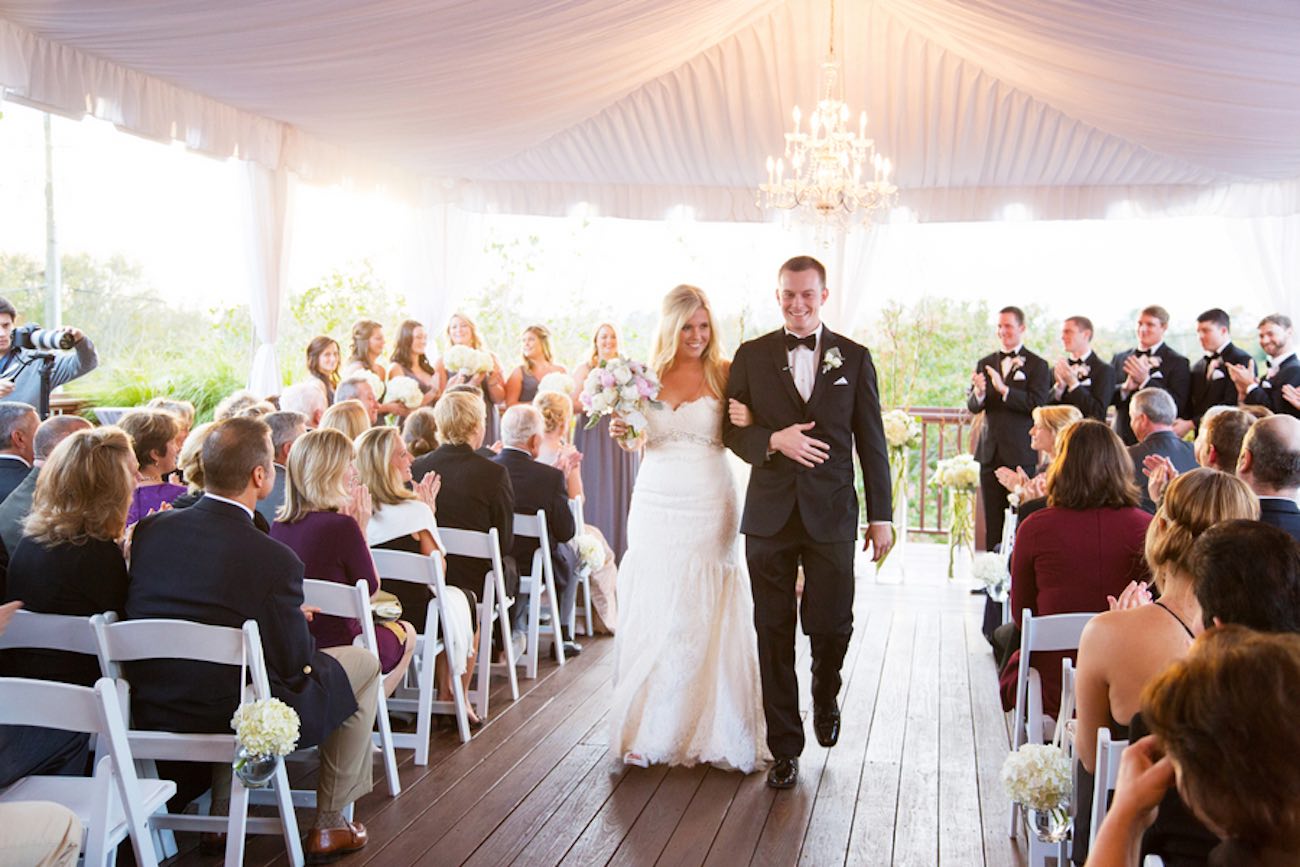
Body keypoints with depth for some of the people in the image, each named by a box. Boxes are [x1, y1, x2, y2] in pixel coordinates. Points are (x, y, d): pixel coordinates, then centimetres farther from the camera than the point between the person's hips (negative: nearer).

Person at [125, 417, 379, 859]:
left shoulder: (150, 529, -7)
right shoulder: (274, 558, -24)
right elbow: (295, 663, -14)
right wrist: (301, 622, 9)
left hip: (150, 714, 6)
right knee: (363, 662, 15)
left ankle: (221, 817, 35)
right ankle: (328, 825, 22)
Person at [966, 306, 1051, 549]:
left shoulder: (1037, 365, 0)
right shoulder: (985, 364, 13)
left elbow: (1037, 404, -13)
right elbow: (972, 406, 6)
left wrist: (1004, 389, -22)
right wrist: (979, 392, -17)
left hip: (1020, 454, -4)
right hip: (990, 452, 4)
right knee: (992, 518, 7)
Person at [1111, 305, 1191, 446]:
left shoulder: (1177, 363, 0)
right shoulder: (1120, 359, 14)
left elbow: (1178, 406, -11)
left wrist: (1145, 381, -19)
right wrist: (1125, 388, -13)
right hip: (1121, 440, 4)